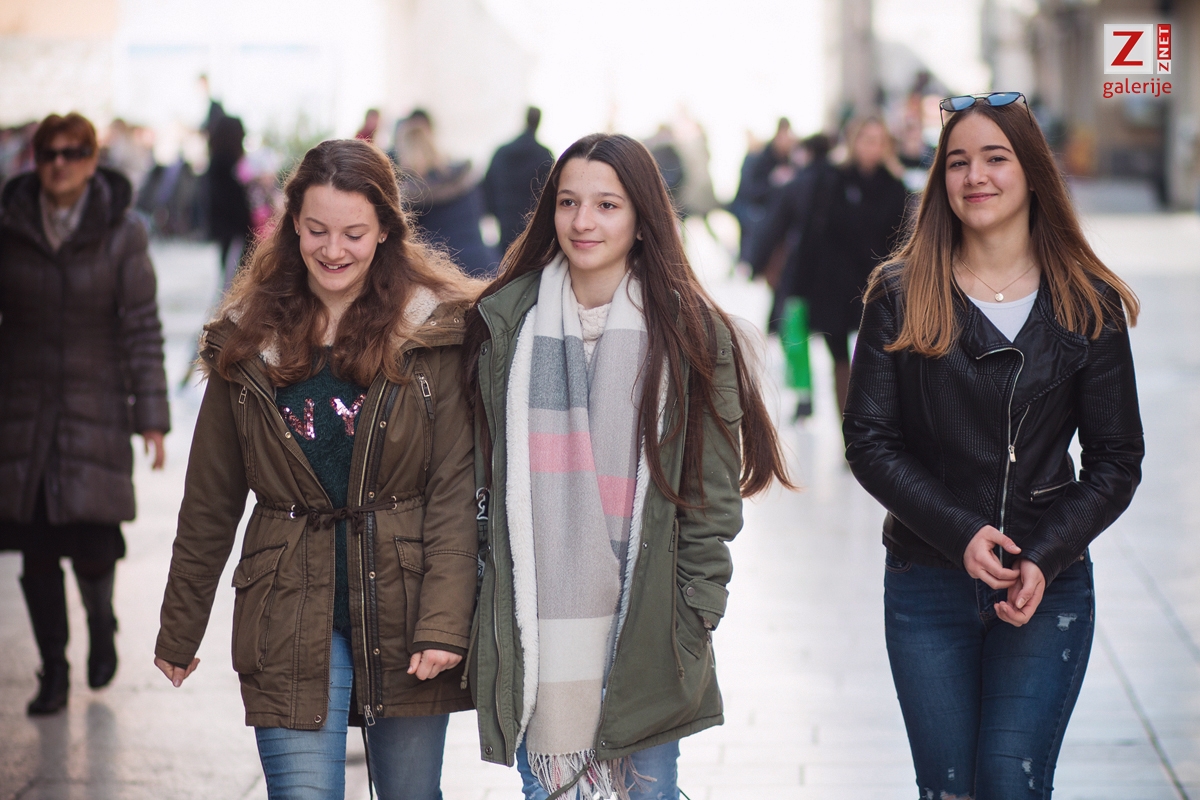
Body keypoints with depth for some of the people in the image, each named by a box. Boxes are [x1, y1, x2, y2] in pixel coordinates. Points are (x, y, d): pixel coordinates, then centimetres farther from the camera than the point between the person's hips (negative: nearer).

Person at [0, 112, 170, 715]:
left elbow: (143, 327, -4)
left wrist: (151, 416, -7)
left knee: (92, 544, -8)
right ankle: (53, 674, 16)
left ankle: (101, 621, 26)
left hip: (95, 407, -2)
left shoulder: (122, 233, -4)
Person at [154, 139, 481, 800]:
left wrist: (445, 622, -16)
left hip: (403, 611, 0)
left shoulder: (437, 331, -1)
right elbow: (210, 499, 10)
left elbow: (456, 489, -6)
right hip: (292, 615, 1)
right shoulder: (248, 340, 5)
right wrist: (178, 633, 12)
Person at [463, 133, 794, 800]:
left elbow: (713, 494, 1)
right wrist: (479, 598, 4)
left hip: (647, 629, -1)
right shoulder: (504, 324, 6)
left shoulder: (690, 333, 1)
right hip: (535, 633, 1)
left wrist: (695, 616, -4)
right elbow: (480, 477, 9)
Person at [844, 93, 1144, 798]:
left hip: (1050, 588, -1)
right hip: (927, 582, 1)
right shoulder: (901, 296, 1)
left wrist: (1046, 557, -13)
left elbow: (1117, 460, 2)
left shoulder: (1089, 304, 1)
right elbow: (869, 441, -3)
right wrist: (961, 534, -15)